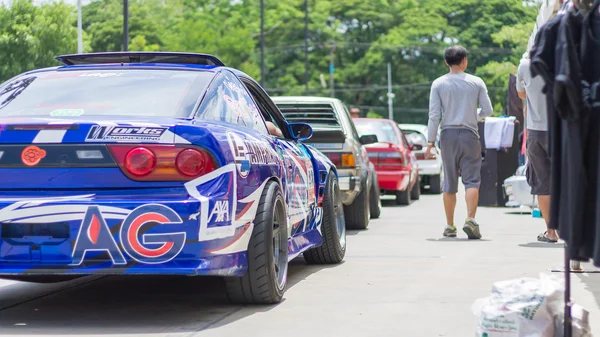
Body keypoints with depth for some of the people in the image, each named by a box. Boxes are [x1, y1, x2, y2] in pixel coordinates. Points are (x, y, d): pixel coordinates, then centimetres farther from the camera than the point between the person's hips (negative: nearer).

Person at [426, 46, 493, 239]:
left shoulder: (438, 84, 1)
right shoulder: (476, 82, 2)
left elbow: (434, 115, -4)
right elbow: (487, 110, 1)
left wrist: (430, 141, -2)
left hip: (448, 135, 1)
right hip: (469, 134, -1)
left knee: (449, 182, 7)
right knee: (472, 180, -2)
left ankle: (450, 226, 11)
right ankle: (470, 219, -20)